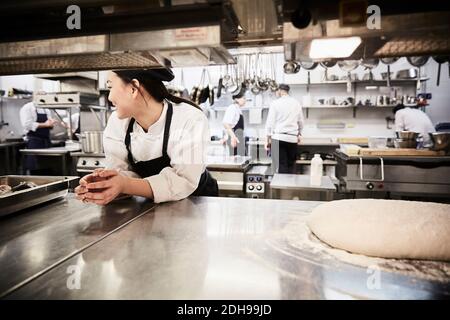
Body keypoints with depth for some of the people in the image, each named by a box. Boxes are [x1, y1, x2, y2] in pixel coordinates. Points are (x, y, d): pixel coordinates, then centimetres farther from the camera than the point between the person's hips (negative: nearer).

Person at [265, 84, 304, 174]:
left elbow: (270, 122, -2)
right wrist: (299, 134, 31)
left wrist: (267, 140, 4)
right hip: (292, 138, 3)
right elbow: (301, 122, 15)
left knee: (281, 166, -2)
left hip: (279, 137, -3)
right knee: (291, 165, 9)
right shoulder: (297, 103, 8)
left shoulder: (275, 103, -2)